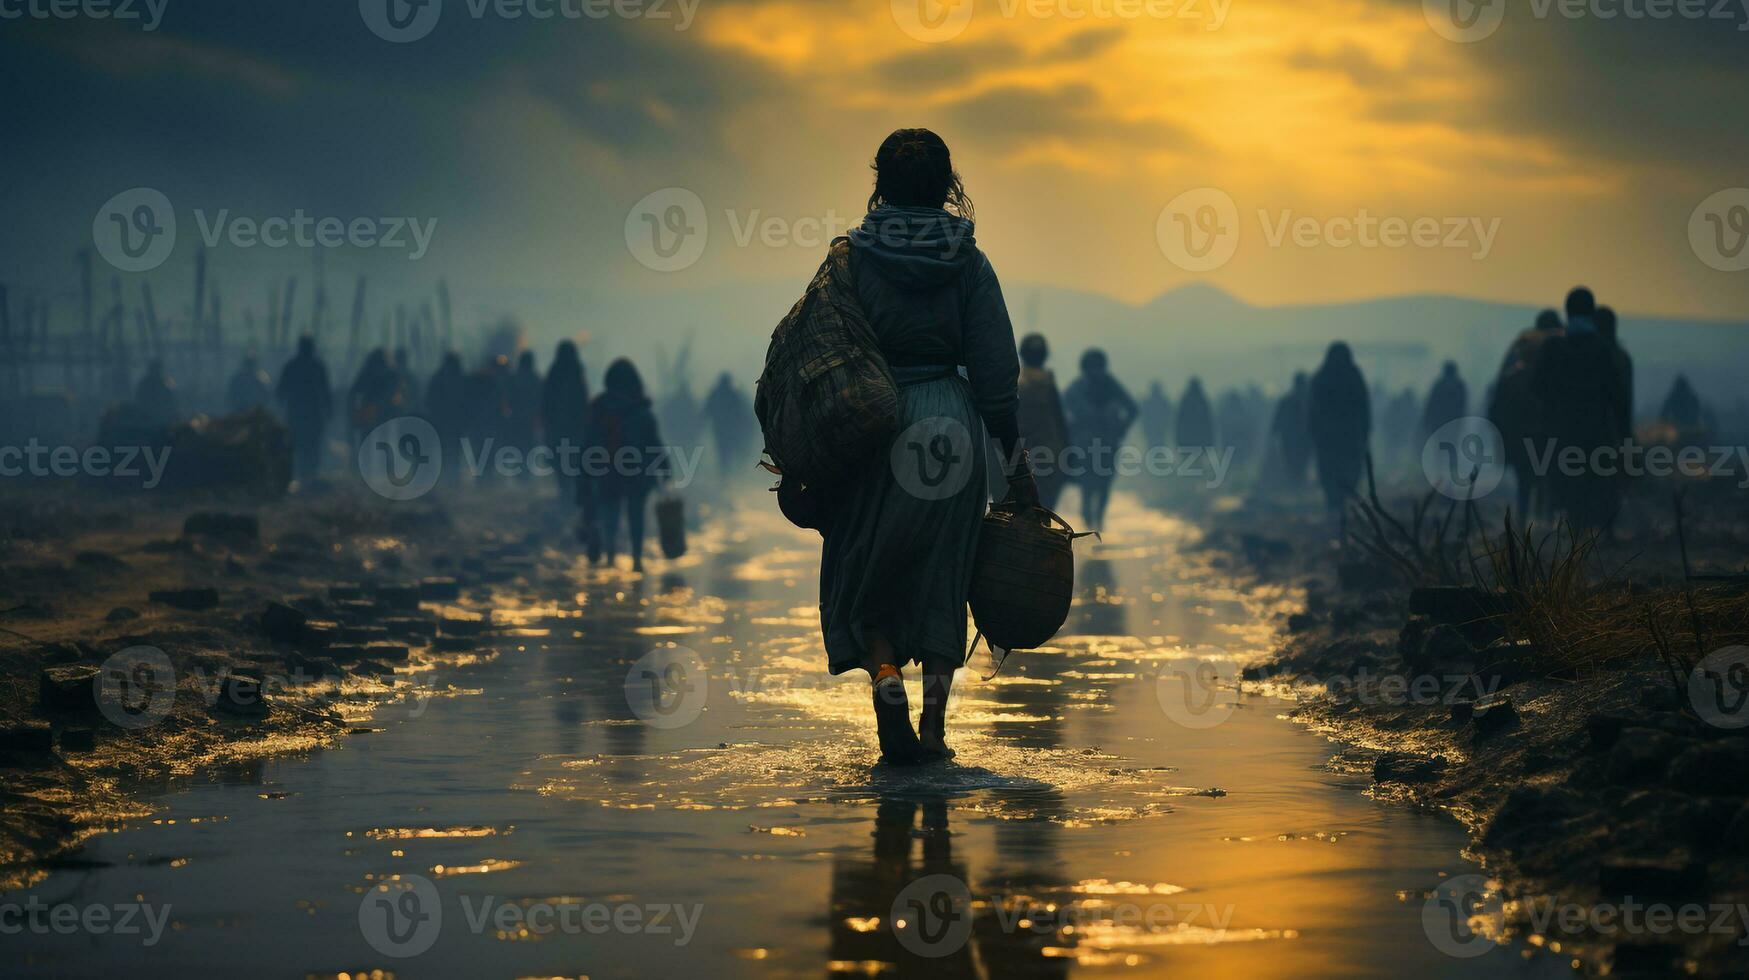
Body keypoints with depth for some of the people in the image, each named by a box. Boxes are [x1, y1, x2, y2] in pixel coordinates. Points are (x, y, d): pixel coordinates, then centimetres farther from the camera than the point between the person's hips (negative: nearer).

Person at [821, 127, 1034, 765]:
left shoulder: (853, 257, -2)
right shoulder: (967, 263, 1)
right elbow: (995, 370, -1)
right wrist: (1017, 463, 4)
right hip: (951, 423, 1)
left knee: (865, 570, 12)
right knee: (941, 576, 11)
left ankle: (884, 673, -15)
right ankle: (934, 727, 5)